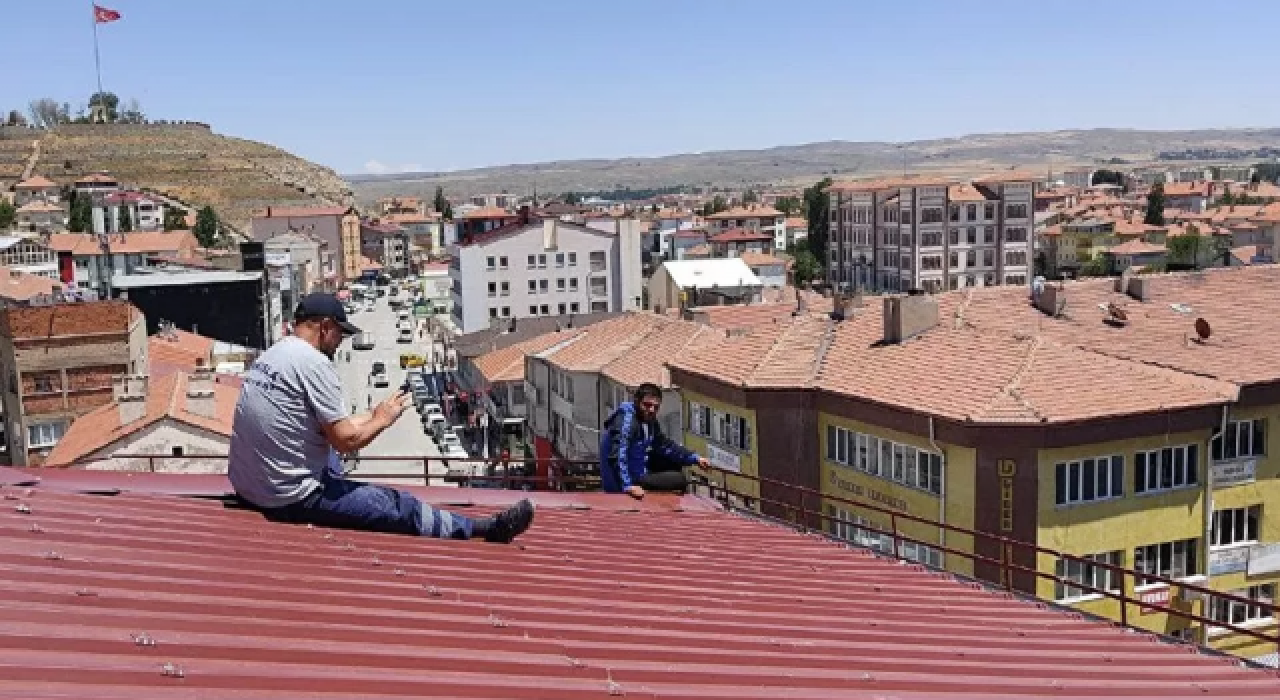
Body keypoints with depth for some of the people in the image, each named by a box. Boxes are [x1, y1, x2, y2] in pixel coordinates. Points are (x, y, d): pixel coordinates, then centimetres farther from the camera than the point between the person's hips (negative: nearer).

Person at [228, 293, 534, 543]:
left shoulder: (271, 354, 11)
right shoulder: (314, 363, -17)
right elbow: (345, 441, -16)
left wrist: (372, 415, 20)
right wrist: (383, 420, 1)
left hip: (246, 486, 9)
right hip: (291, 497, -9)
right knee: (399, 506, -2)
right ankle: (483, 528, 8)